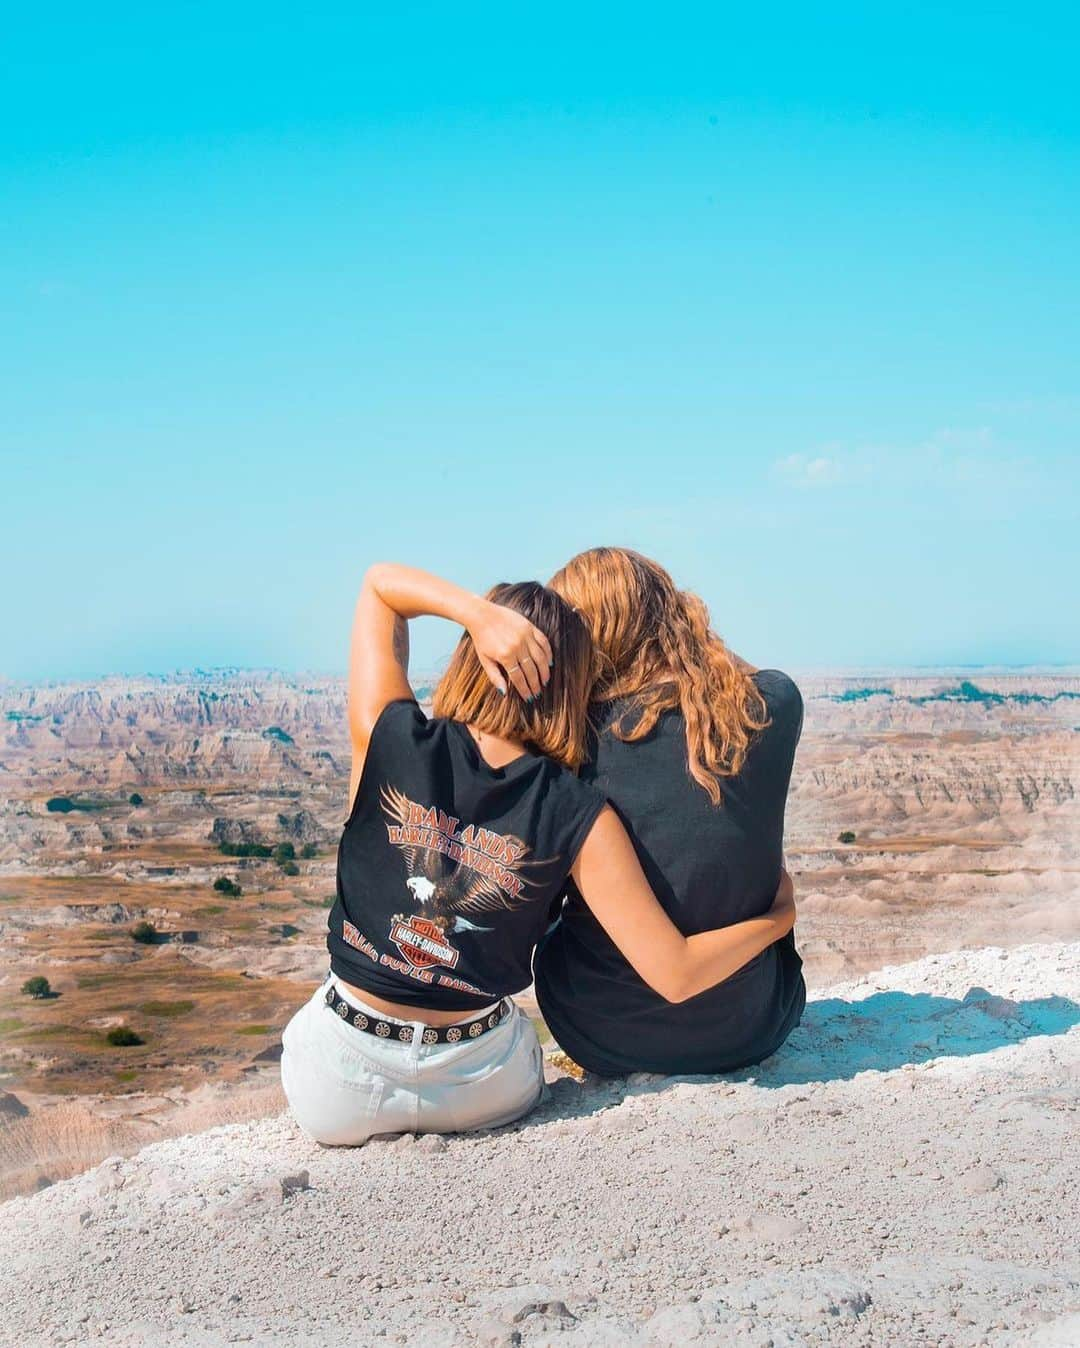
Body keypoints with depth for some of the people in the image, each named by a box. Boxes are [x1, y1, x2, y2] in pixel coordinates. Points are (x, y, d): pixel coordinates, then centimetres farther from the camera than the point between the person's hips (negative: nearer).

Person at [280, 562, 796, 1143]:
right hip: (481, 1090, 0)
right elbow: (676, 976, -14)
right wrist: (779, 914, 3)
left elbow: (379, 582, 2)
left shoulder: (390, 740, -13)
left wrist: (481, 613, -17)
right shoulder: (578, 816, -14)